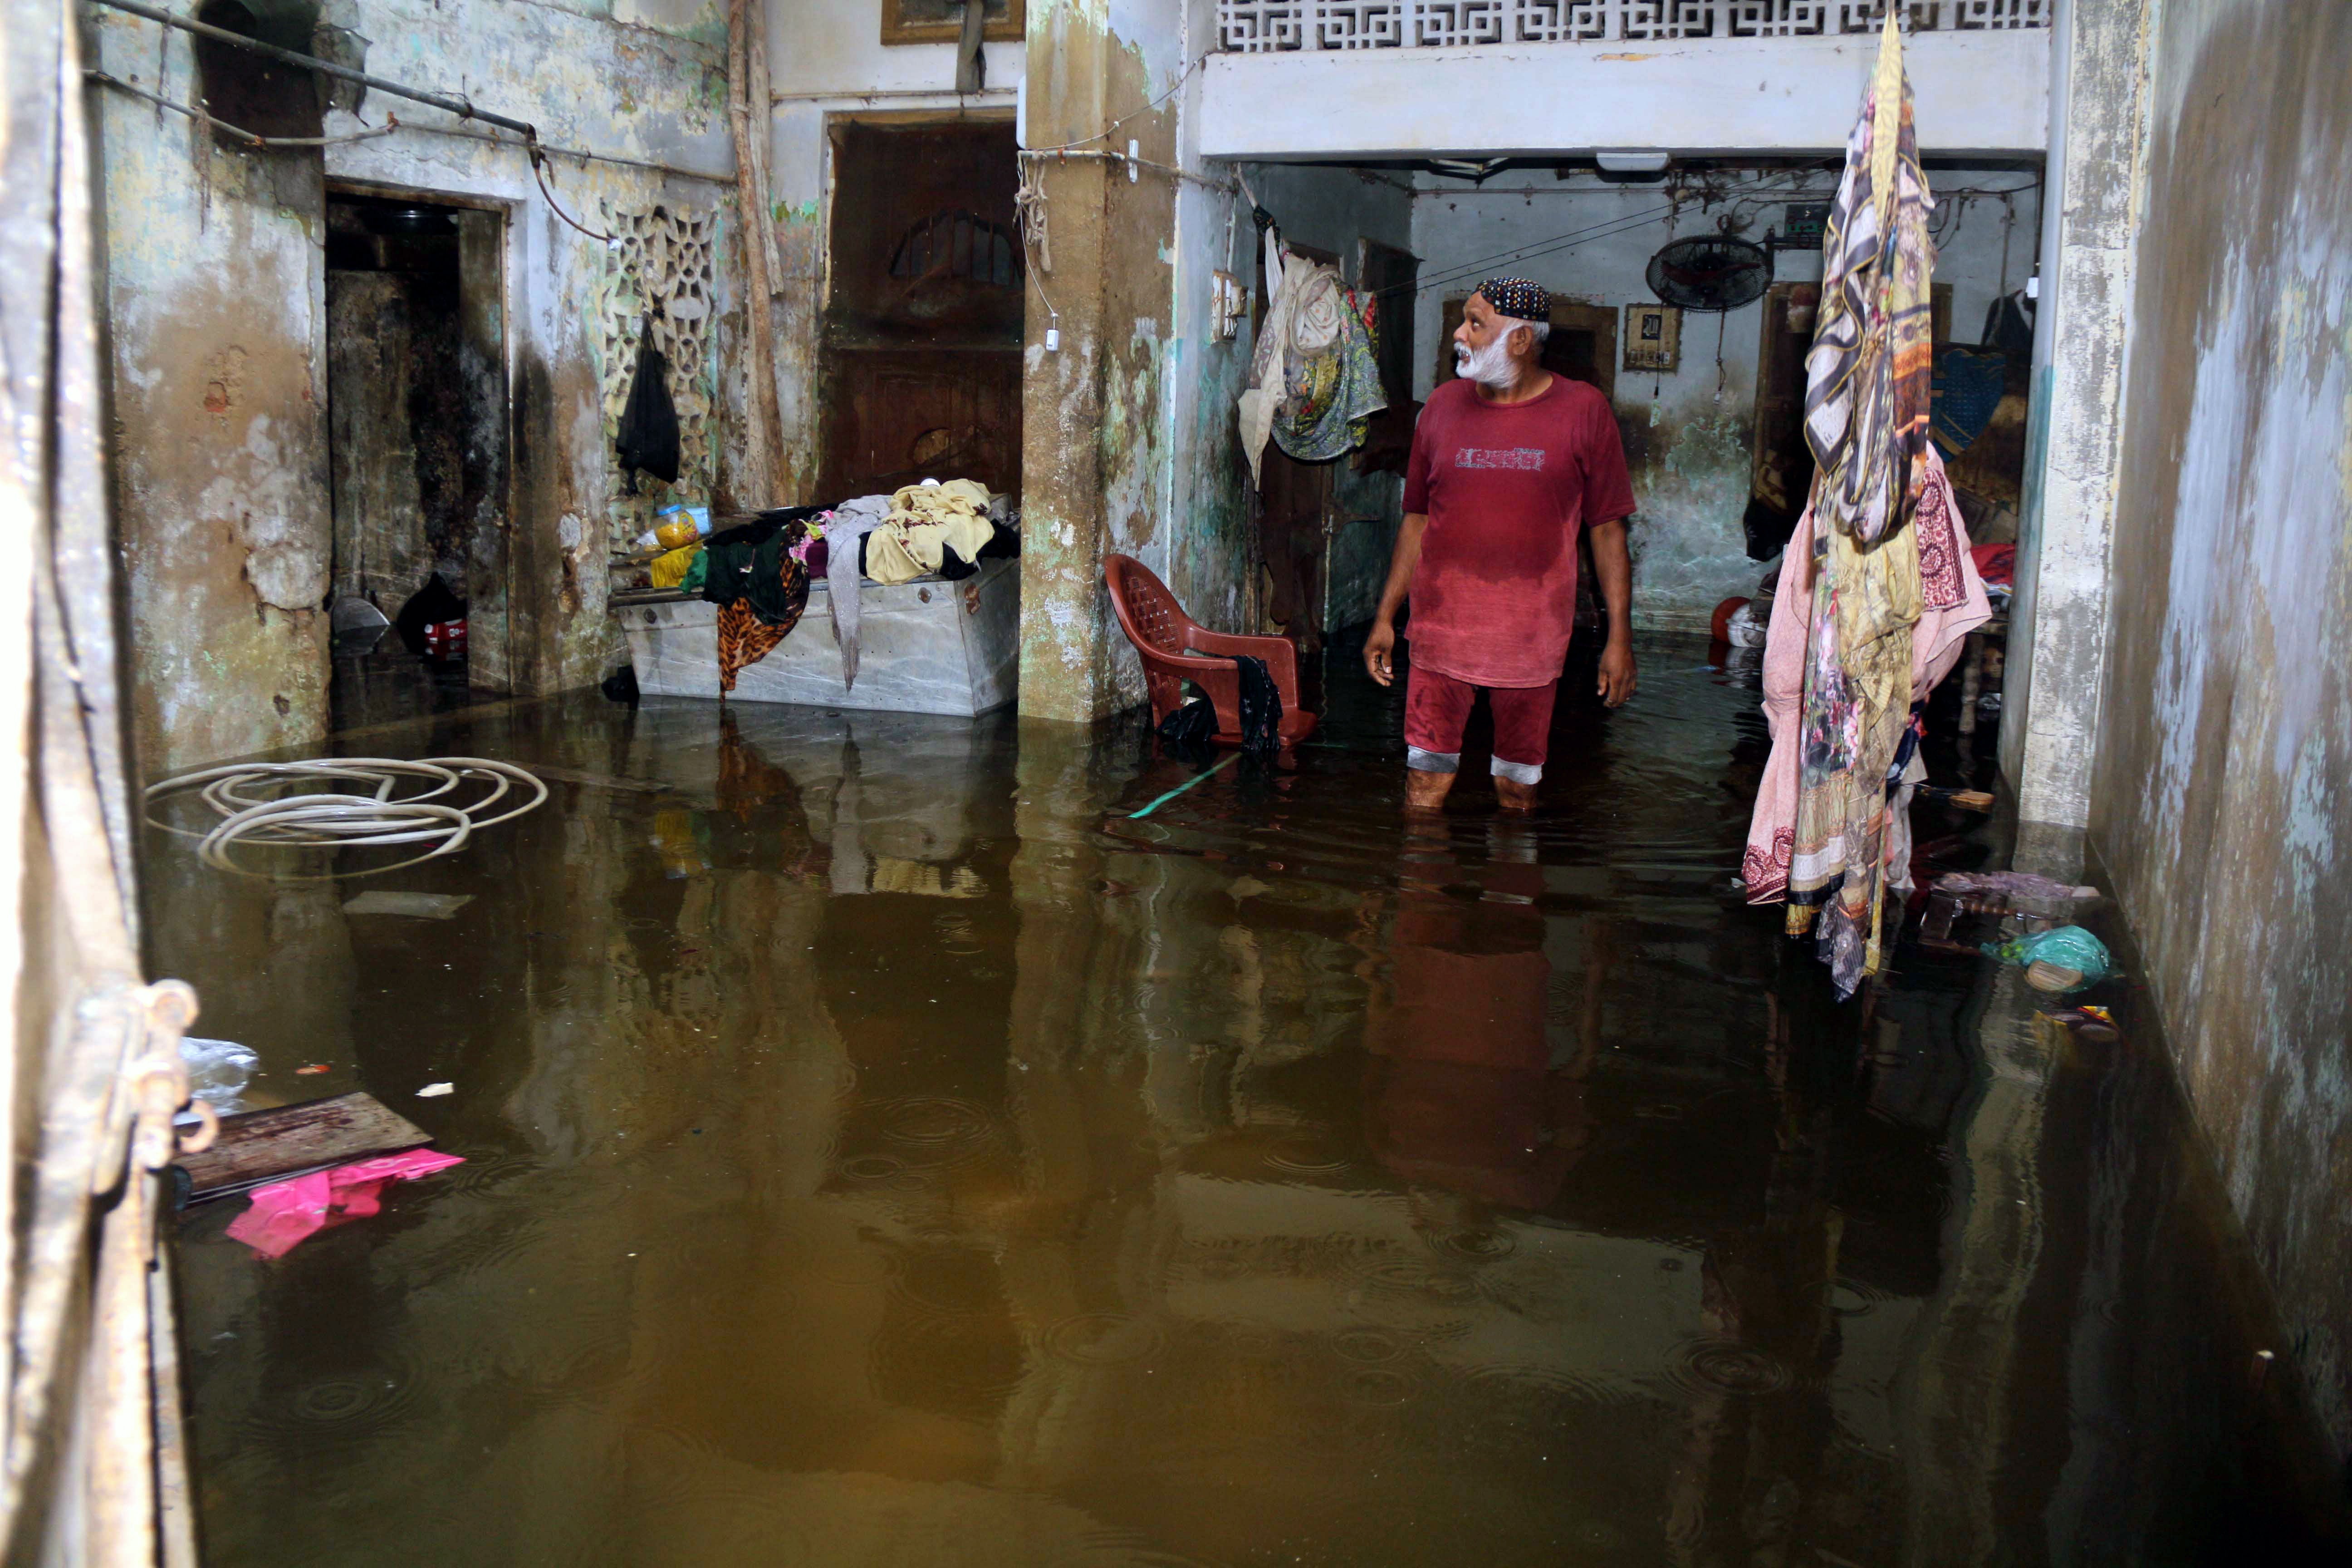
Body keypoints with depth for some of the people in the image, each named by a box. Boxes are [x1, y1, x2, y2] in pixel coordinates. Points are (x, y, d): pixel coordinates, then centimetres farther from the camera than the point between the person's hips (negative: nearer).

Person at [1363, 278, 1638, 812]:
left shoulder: (1583, 411, -1)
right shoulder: (1444, 405, 7)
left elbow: (1608, 531, 1)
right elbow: (1417, 520, 12)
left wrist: (1619, 636, -2)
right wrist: (1385, 618, 10)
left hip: (1532, 639, -1)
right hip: (1441, 632, 2)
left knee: (1518, 790, 7)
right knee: (1425, 783, 1)